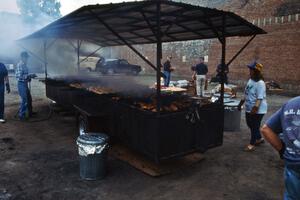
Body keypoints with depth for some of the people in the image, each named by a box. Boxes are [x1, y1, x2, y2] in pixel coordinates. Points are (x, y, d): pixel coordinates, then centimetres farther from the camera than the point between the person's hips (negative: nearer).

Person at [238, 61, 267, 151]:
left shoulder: (260, 83, -20)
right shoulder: (250, 80, 7)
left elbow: (260, 98, -24)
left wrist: (255, 108, -30)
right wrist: (242, 102, 20)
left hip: (258, 110, -9)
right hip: (249, 108, 9)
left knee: (255, 126, 4)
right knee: (250, 124, 20)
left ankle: (252, 143, 20)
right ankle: (259, 138, 41)